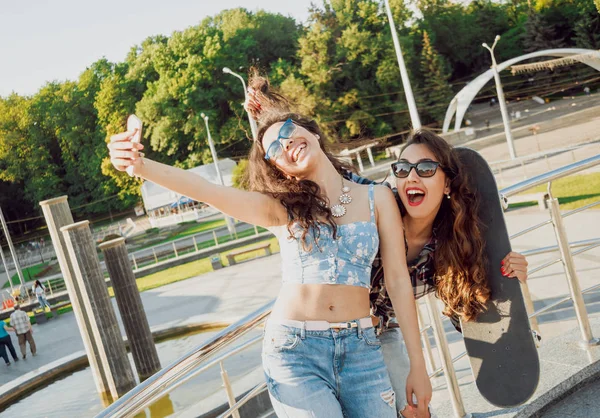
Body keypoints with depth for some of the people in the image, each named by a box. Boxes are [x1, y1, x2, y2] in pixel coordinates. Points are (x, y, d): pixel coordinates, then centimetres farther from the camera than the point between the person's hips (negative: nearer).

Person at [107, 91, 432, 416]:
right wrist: (139, 165, -30)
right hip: (294, 350, -1)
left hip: (360, 348, 2)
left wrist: (417, 365, 2)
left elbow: (398, 281, 3)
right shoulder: (280, 208, 1)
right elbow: (207, 190, -14)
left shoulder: (377, 198, 4)